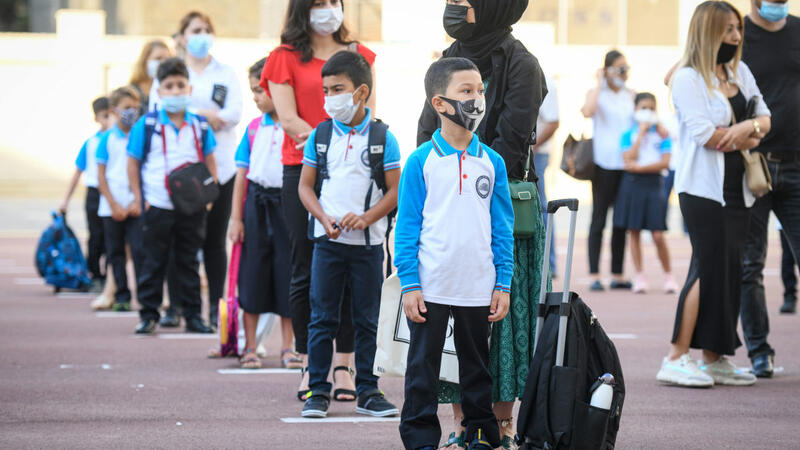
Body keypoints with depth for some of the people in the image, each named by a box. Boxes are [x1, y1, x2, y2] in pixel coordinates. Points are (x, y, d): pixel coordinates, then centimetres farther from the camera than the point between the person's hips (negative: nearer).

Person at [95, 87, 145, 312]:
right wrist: (113, 204, -6)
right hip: (112, 207, 1)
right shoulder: (107, 139, 2)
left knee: (139, 250, -9)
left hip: (136, 206, -1)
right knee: (115, 252, 5)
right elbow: (101, 175, 3)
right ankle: (121, 295, 13)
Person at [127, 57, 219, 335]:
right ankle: (149, 314, 11)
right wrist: (138, 198, -1)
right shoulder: (146, 125, -3)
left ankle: (193, 315, 15)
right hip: (157, 206, -2)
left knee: (189, 262, 9)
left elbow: (209, 161, 15)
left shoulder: (200, 125, 5)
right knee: (154, 262, 4)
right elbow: (133, 162, 2)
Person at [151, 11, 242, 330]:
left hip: (218, 164, 1)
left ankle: (216, 307, 5)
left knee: (215, 240, 1)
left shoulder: (226, 74, 14)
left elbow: (234, 113, -1)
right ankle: (175, 306, 1)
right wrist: (203, 115, -13)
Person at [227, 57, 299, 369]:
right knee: (253, 273, 5)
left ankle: (287, 348, 14)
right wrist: (236, 217, 3)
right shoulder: (254, 128, 5)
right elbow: (242, 174, 7)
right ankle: (250, 347, 13)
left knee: (287, 273, 3)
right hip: (257, 203, 3)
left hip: (288, 201, -3)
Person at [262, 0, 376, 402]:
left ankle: (344, 367, 3)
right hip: (303, 171, -2)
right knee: (307, 272, 0)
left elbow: (368, 115, 8)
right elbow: (289, 119, -3)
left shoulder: (361, 56, 15)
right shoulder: (286, 57, 6)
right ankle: (310, 367, 5)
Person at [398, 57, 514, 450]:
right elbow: (407, 226, -3)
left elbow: (503, 228, 8)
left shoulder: (492, 162, 4)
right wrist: (409, 284, -8)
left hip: (478, 288, 3)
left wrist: (503, 285, 4)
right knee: (423, 366, 3)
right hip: (430, 288, -3)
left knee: (477, 366, 13)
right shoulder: (421, 161, -4)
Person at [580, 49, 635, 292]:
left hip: (627, 161, 5)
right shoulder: (597, 93, -1)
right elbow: (588, 111, -22)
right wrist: (600, 84, -14)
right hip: (604, 162, -5)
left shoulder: (630, 95, 13)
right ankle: (595, 276, -5)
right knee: (599, 218, -5)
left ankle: (618, 275, 12)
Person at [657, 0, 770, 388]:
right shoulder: (688, 78, -8)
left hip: (737, 188, 8)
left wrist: (748, 127, -9)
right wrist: (746, 139, -5)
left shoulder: (741, 72, 15)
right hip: (704, 187, -8)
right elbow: (704, 133, -18)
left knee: (730, 268, 5)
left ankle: (714, 358, 9)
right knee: (710, 266, -13)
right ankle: (676, 359, -10)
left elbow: (764, 117, 14)